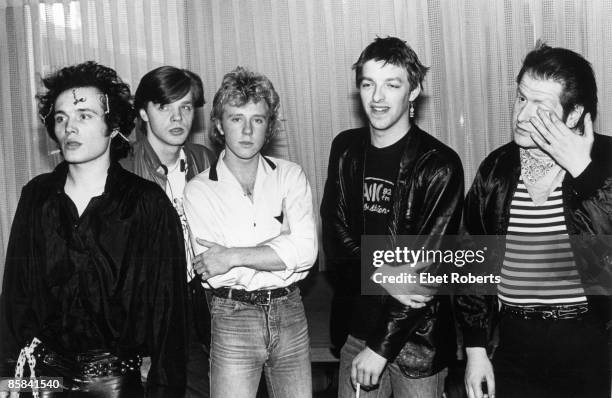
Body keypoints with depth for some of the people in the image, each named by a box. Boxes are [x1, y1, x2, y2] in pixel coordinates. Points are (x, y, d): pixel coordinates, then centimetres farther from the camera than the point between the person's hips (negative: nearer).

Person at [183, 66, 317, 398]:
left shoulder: (290, 176, 2)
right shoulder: (198, 190, -3)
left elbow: (307, 251, -11)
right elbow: (215, 272, -12)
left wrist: (234, 256, -16)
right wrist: (284, 251, -11)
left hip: (289, 312, 2)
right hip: (232, 318, -2)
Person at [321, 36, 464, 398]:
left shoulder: (439, 166, -13)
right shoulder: (346, 149, 3)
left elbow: (427, 266, -16)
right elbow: (337, 239, 0)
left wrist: (381, 348, -16)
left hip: (417, 337, -4)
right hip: (357, 327, 4)